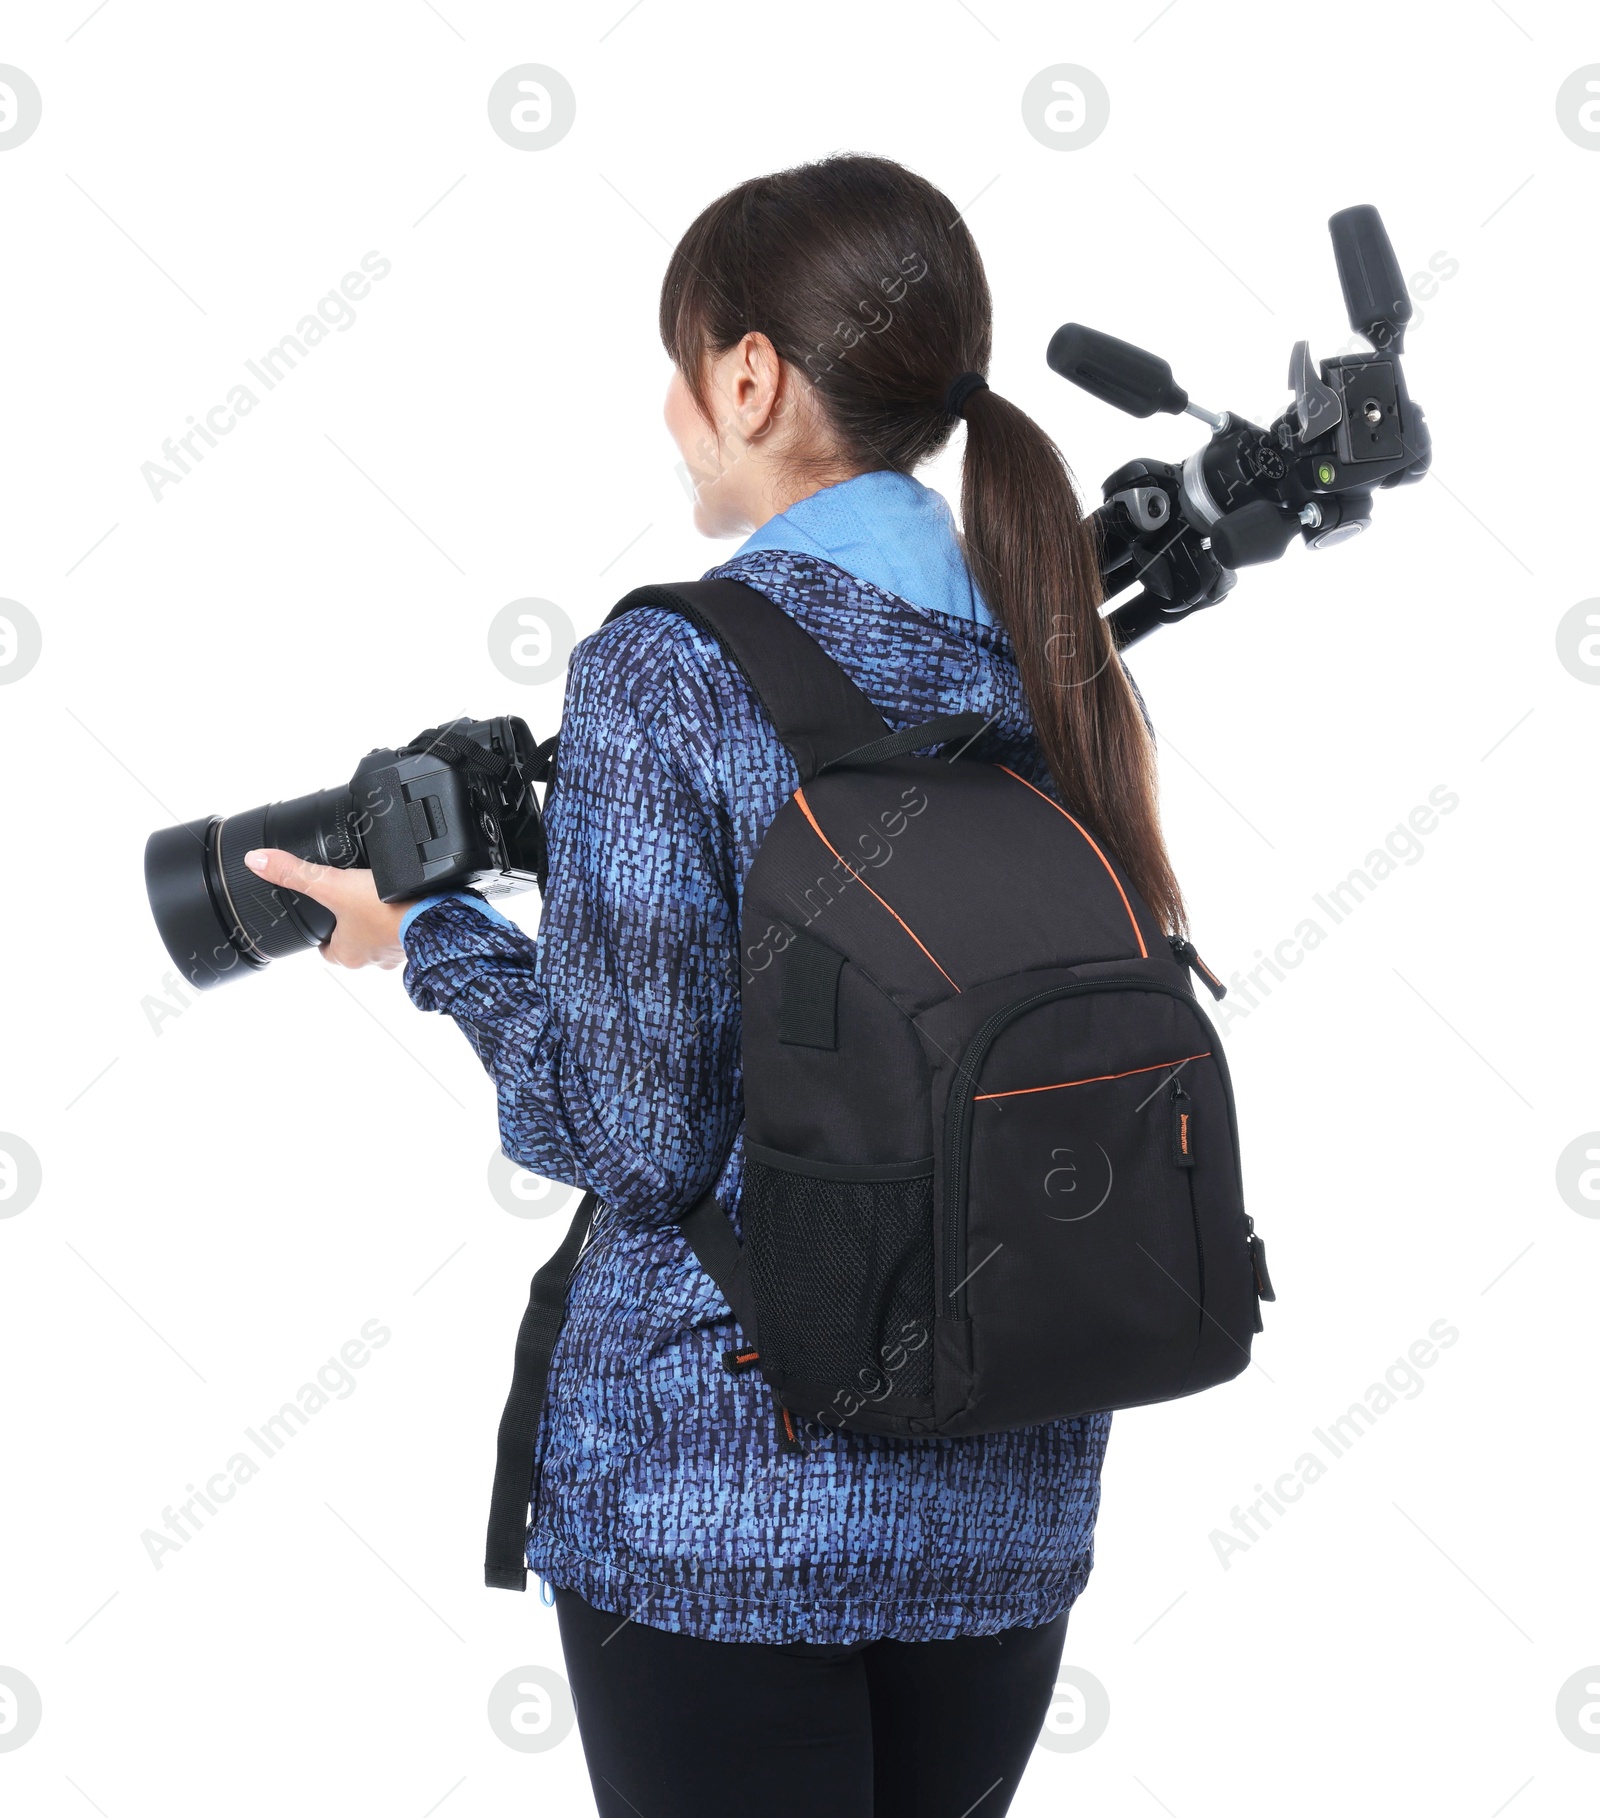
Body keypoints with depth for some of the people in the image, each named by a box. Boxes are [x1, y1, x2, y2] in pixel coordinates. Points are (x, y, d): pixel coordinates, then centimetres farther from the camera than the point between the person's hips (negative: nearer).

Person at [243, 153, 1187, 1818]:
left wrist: (427, 933, 0)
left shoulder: (667, 669, -15)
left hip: (719, 1504, -6)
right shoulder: (1062, 672, 2)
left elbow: (634, 1137, -15)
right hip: (1009, 1506, 6)